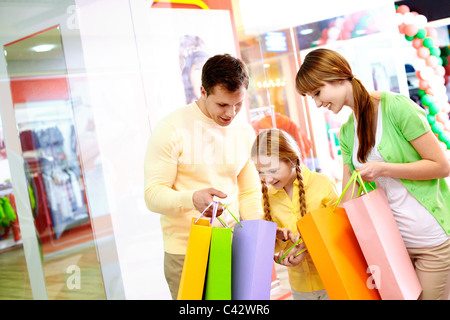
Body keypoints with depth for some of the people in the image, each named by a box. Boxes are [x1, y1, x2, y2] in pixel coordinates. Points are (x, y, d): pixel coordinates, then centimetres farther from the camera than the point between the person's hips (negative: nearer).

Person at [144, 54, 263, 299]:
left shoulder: (246, 133, 6)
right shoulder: (171, 129, -11)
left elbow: (249, 193, 11)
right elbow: (153, 195, -14)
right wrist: (193, 198, -33)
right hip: (185, 252, -4)